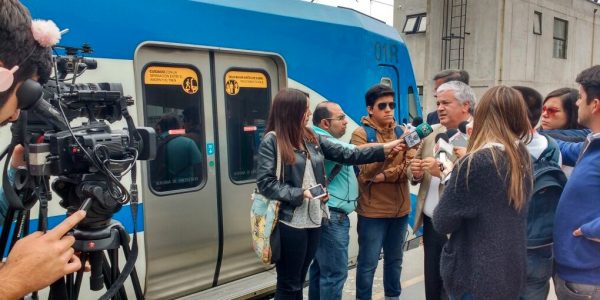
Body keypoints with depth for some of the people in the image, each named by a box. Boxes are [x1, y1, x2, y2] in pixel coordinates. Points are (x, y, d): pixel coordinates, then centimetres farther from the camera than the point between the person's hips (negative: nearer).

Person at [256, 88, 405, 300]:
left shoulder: (312, 138, 10)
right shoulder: (272, 141, -8)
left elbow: (347, 154, 7)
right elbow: (265, 183, -12)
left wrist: (384, 149, 3)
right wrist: (300, 194, -18)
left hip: (314, 219, 6)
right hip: (290, 222, -6)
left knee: (299, 280, 19)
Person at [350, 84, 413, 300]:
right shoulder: (361, 133, -7)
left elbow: (410, 167, 1)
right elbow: (366, 171, -17)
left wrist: (385, 175, -16)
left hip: (400, 208, 5)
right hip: (372, 210, -5)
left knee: (395, 260, 19)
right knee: (368, 263, 3)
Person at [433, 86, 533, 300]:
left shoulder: (475, 163, -23)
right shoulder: (523, 157, 0)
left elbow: (442, 223, -16)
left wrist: (452, 177, -2)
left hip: (476, 276, -7)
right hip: (511, 272, 7)